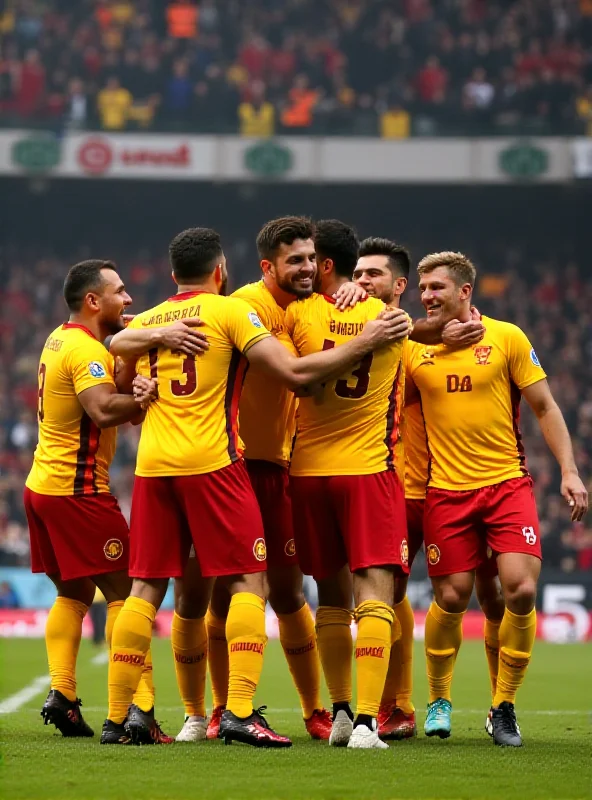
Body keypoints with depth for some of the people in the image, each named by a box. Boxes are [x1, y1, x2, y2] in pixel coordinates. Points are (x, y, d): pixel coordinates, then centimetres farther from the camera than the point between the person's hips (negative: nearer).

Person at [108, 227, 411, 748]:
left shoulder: (145, 322, 13)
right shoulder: (229, 310, -2)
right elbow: (296, 373, -8)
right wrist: (363, 343, -3)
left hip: (152, 466, 5)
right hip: (212, 462, -5)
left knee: (146, 588, 9)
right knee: (248, 582, -1)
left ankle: (119, 715, 7)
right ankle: (240, 711, -14)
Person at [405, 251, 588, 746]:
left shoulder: (507, 338, 1)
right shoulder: (414, 349, 4)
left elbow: (545, 408, 4)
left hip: (508, 482, -1)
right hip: (446, 491, 1)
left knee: (521, 590, -13)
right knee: (451, 598, -1)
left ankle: (504, 707, 3)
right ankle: (439, 700, 22)